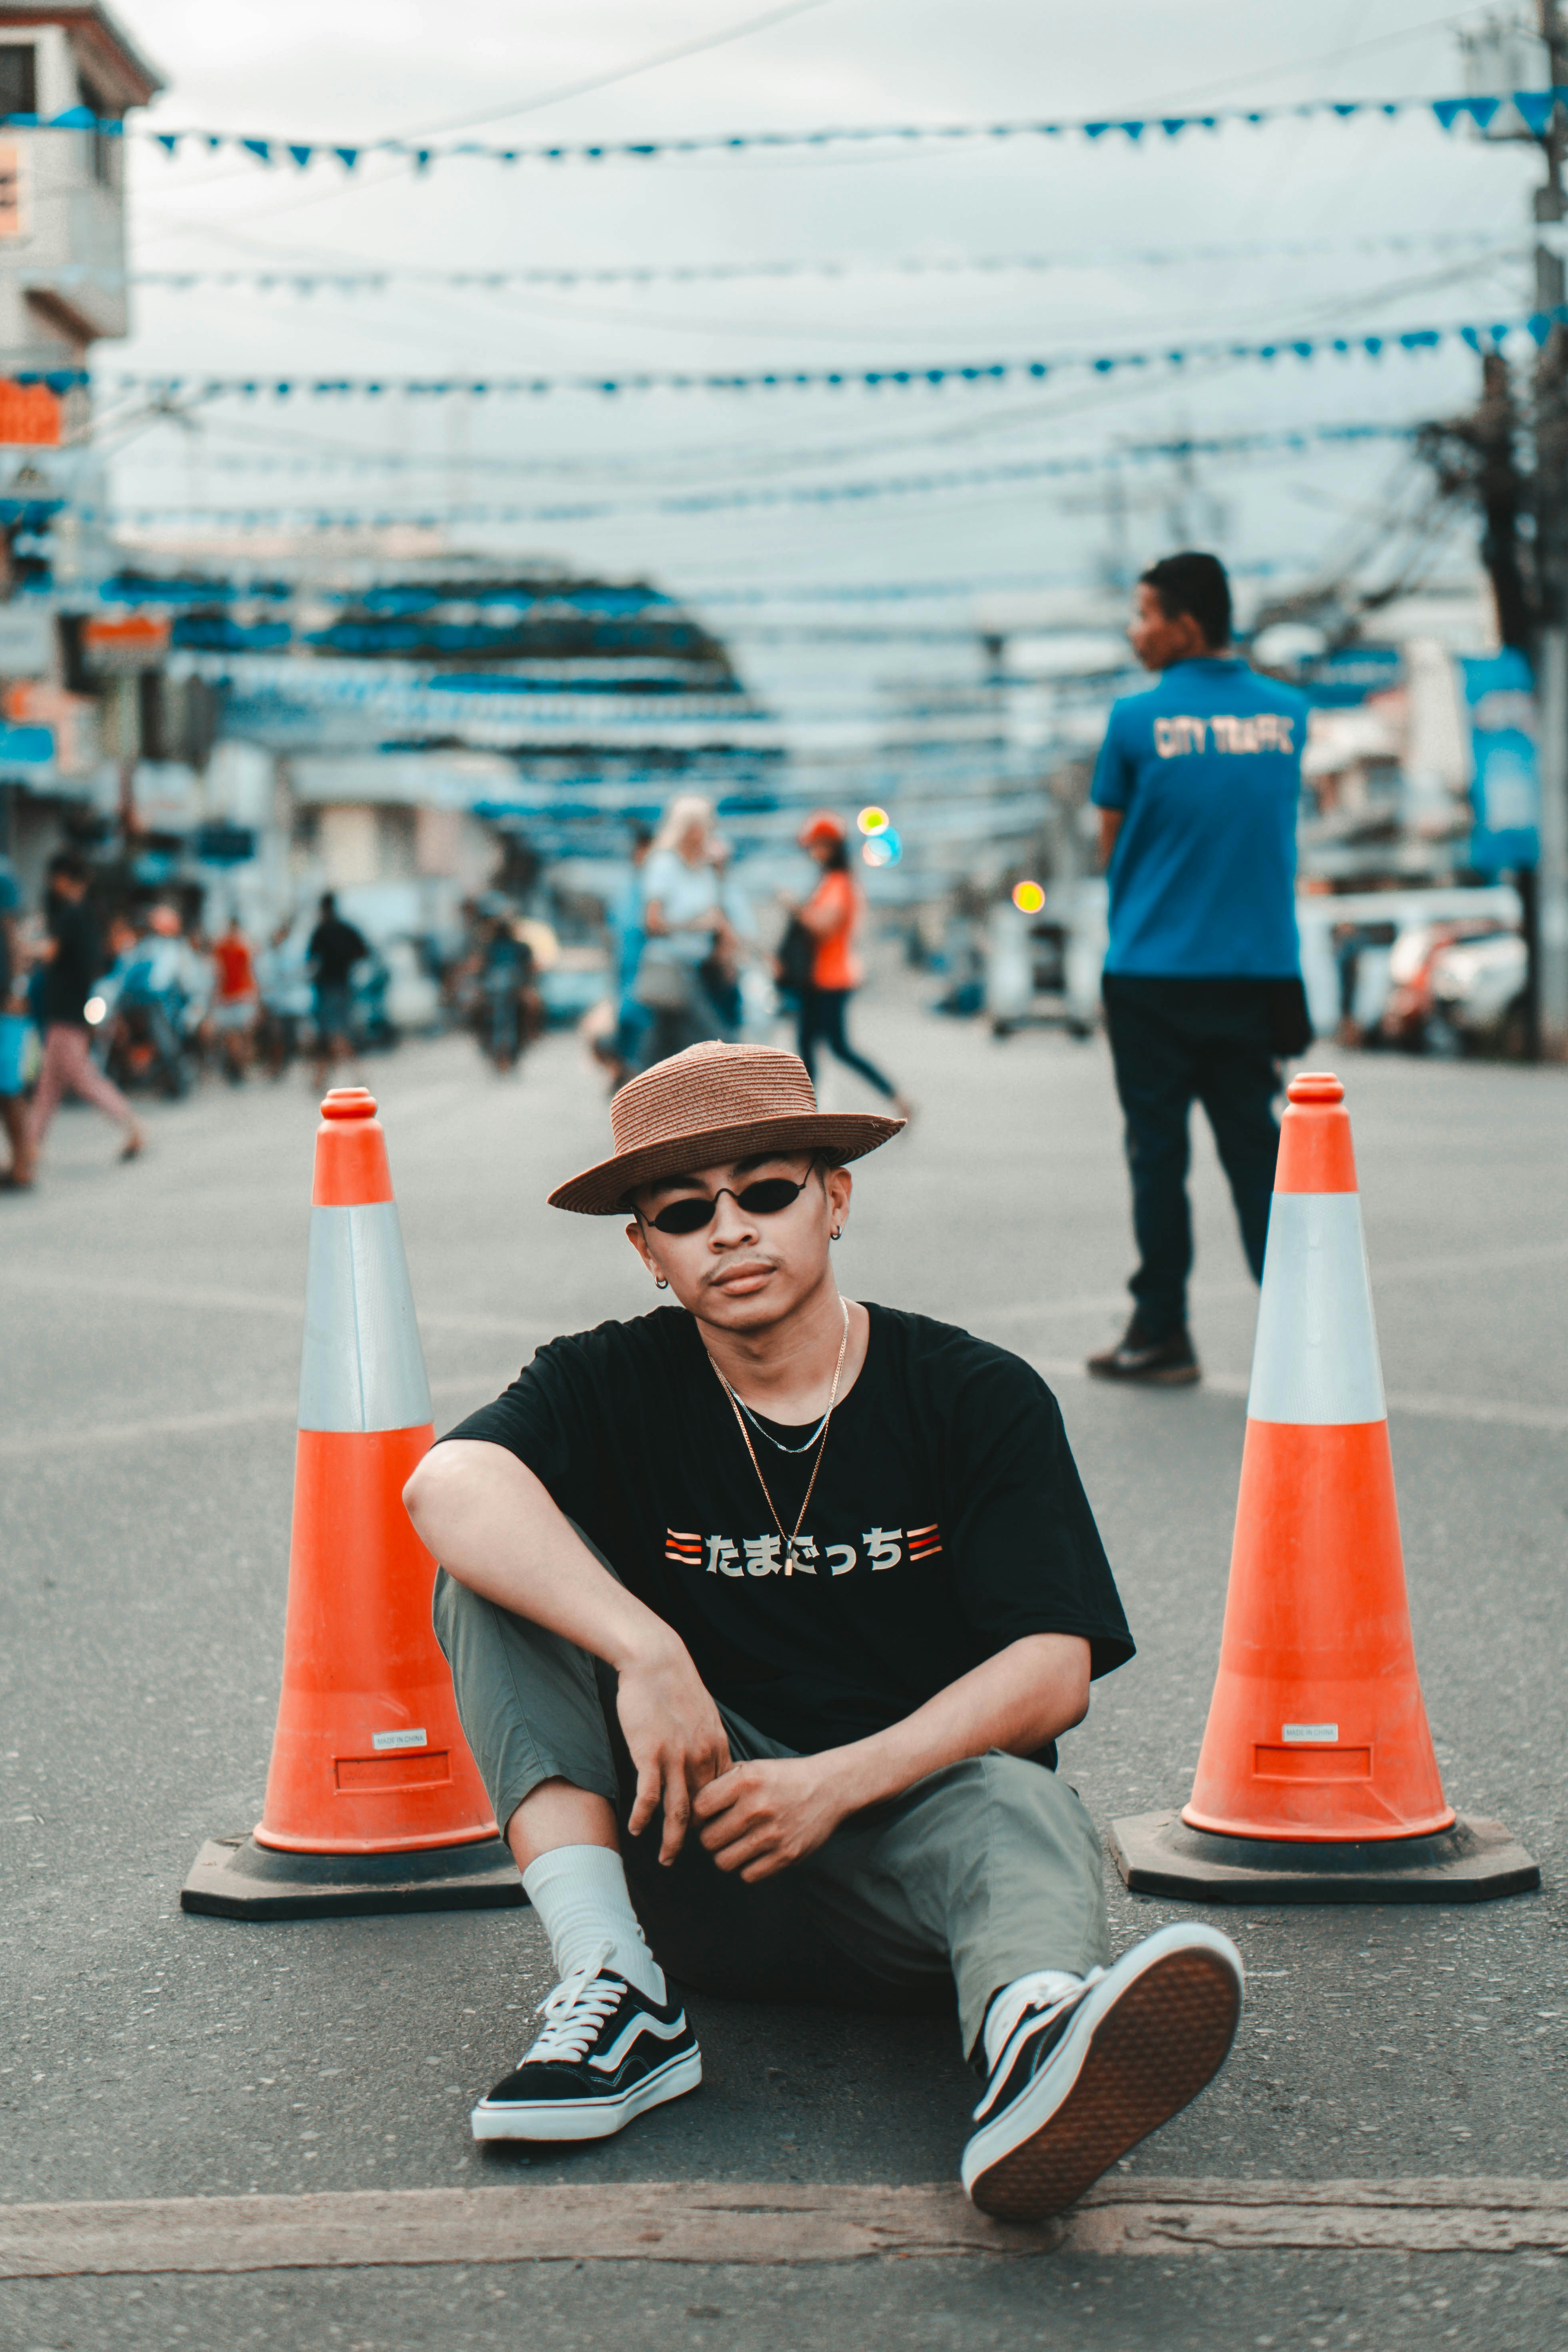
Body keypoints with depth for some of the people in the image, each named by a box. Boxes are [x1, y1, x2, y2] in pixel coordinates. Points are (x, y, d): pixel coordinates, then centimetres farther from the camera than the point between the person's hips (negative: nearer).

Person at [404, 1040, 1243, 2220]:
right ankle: (617, 1990, -28)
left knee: (1022, 1810, -36)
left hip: (910, 1821, -1)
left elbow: (1051, 1671, -10)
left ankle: (1035, 2039, -72)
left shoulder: (981, 1399, -1)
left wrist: (837, 1782, -22)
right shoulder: (614, 1387, 1)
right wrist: (645, 1649, -35)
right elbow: (450, 1486, -21)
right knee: (503, 1569, -15)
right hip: (696, 1838, 2)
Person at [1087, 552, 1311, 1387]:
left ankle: (1161, 1332, 9)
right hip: (1259, 968, 3)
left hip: (1154, 970, -3)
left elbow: (1111, 845, 3)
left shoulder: (1137, 719, -6)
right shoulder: (1288, 713, 6)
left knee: (1157, 1150, 5)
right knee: (1255, 1146, 8)